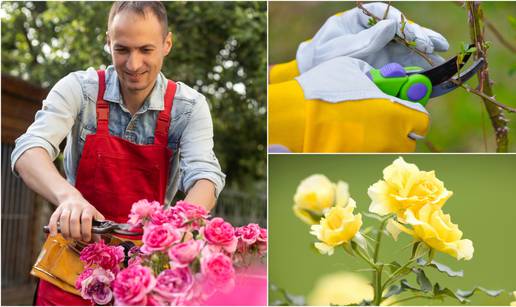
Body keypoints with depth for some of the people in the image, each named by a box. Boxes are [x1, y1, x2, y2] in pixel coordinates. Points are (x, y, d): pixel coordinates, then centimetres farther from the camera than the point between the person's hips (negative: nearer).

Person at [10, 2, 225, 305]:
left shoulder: (189, 106, -8)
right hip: (77, 243, 0)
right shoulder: (79, 88, -9)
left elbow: (204, 176, -18)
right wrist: (67, 196, -43)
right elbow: (29, 150, -21)